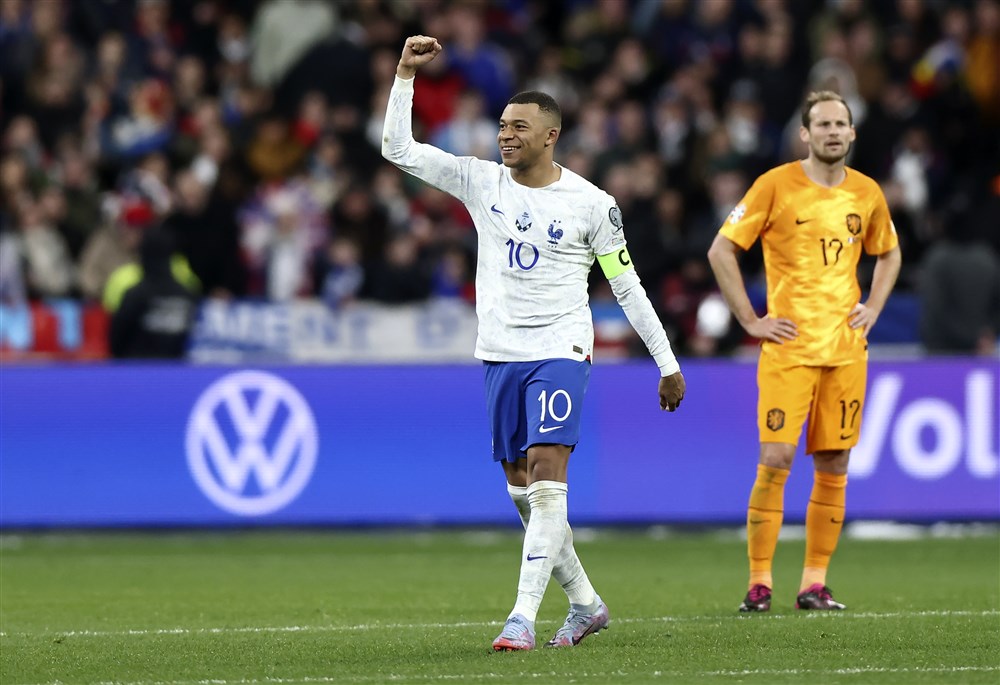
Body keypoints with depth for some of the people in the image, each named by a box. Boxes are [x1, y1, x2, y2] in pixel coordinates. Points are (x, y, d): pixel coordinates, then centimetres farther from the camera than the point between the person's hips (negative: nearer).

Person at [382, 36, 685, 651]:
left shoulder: (590, 203, -4)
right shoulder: (482, 181, 5)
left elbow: (627, 286, 3)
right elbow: (398, 149, 2)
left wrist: (668, 363, 3)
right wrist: (405, 74, -7)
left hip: (561, 351, -5)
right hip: (502, 354, 5)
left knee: (547, 481, -16)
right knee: (522, 491, 8)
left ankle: (524, 616, -20)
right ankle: (585, 604, 23)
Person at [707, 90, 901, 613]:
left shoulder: (867, 193, 9)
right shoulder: (776, 186, -4)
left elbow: (888, 254, 27)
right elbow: (721, 250, -3)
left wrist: (872, 308, 11)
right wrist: (750, 320, -7)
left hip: (846, 348, 4)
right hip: (789, 347, -4)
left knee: (834, 465, 3)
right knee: (776, 459, -11)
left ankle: (815, 583, 10)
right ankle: (759, 582, -4)